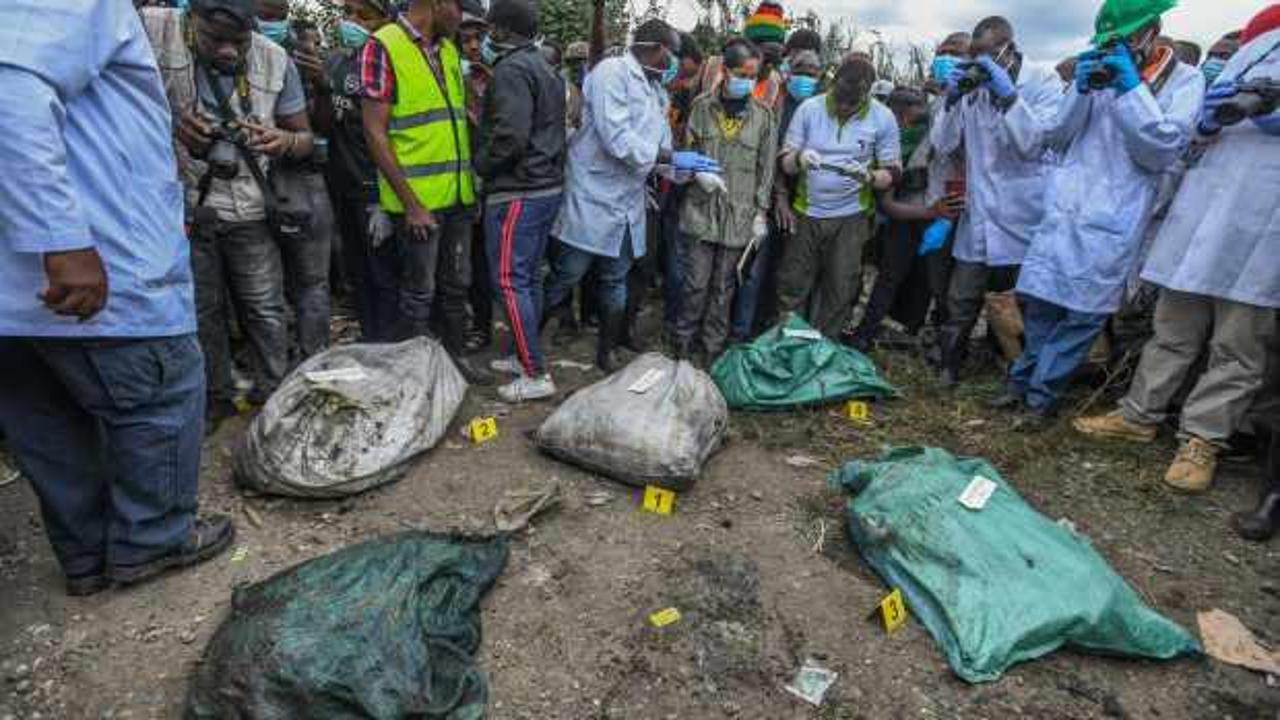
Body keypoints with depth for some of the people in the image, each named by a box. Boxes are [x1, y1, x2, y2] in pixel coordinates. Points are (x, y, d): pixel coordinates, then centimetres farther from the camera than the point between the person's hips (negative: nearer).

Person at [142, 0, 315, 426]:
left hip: (248, 209, 1)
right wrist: (168, 124, -25)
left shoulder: (275, 60, -3)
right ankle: (216, 398, 26)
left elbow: (305, 137, 4)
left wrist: (285, 141, -18)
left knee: (266, 310, 3)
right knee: (201, 311, 9)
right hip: (180, 205, 0)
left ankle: (273, 394, 20)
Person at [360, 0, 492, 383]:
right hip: (418, 199, -6)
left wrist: (471, 181, 11)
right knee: (419, 294, 3)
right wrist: (411, 203, -16)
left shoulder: (448, 48, 12)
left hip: (458, 195, 7)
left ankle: (457, 356, 29)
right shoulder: (383, 46, -9)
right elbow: (375, 133, -13)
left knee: (457, 284, 15)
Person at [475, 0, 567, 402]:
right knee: (530, 277, 15)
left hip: (517, 193, -10)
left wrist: (478, 164, -10)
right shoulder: (546, 69, 18)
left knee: (509, 282, -6)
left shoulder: (511, 70, -14)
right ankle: (526, 357, 26)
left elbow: (510, 136, -24)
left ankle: (536, 375, -3)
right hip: (549, 186, 10)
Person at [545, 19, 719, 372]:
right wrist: (673, 157, -19)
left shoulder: (657, 89, 14)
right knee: (565, 278, -1)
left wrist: (694, 172, -4)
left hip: (628, 204, 8)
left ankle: (606, 353, 28)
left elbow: (659, 151, 13)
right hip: (592, 197, -7)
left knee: (615, 283, 14)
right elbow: (617, 139, -23)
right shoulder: (612, 72, -11)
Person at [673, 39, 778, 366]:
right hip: (701, 208, 0)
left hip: (739, 215, 0)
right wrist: (699, 172, -11)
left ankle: (712, 347, 23)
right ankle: (684, 340, 23)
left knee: (723, 287, 8)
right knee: (696, 283, 4)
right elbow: (685, 150, 9)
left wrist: (761, 213, 1)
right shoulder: (702, 105, 0)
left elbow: (766, 168, 4)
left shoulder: (764, 114, 1)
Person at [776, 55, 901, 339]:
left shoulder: (883, 118, -4)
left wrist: (869, 177, -23)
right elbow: (785, 162, -2)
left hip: (850, 218, 0)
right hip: (806, 212, 1)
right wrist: (799, 159, -26)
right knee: (792, 287, 7)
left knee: (839, 293, 7)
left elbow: (892, 173, -1)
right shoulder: (810, 108, -3)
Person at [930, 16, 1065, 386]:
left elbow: (1035, 143, -17)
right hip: (978, 219, 3)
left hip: (1024, 220, -2)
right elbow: (942, 145, 0)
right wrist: (952, 99, -13)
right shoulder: (971, 88, 5)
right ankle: (946, 367, 25)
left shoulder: (1044, 82, -4)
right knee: (960, 306, 8)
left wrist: (1008, 95, -23)